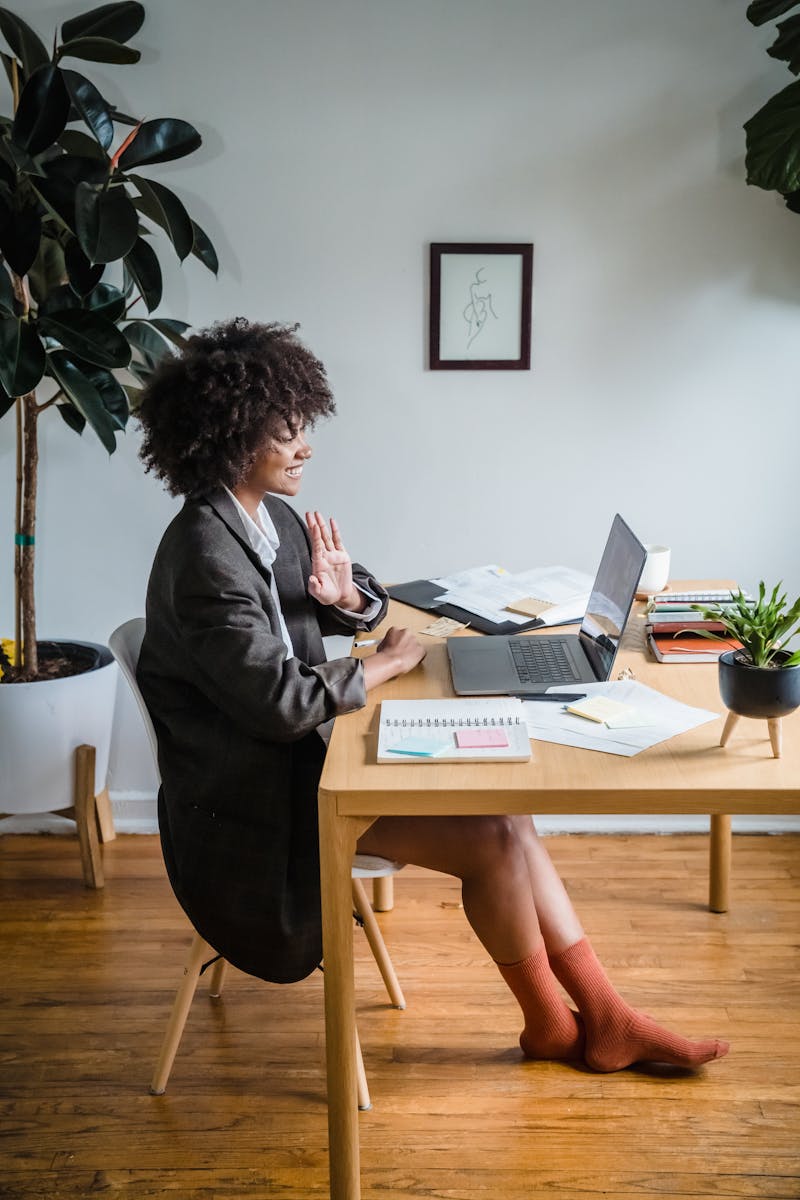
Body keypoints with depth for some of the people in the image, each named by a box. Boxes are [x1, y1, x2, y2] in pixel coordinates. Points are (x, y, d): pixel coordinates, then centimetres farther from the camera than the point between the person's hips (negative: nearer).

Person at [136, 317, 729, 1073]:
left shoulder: (272, 517, 6)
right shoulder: (204, 555, -23)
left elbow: (365, 608, 16)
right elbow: (281, 701, -27)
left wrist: (347, 597, -9)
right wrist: (384, 665, -11)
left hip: (306, 755, 9)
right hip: (251, 801, -9)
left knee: (504, 816, -3)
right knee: (493, 842, -12)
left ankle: (605, 1019, 7)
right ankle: (549, 1025, 12)